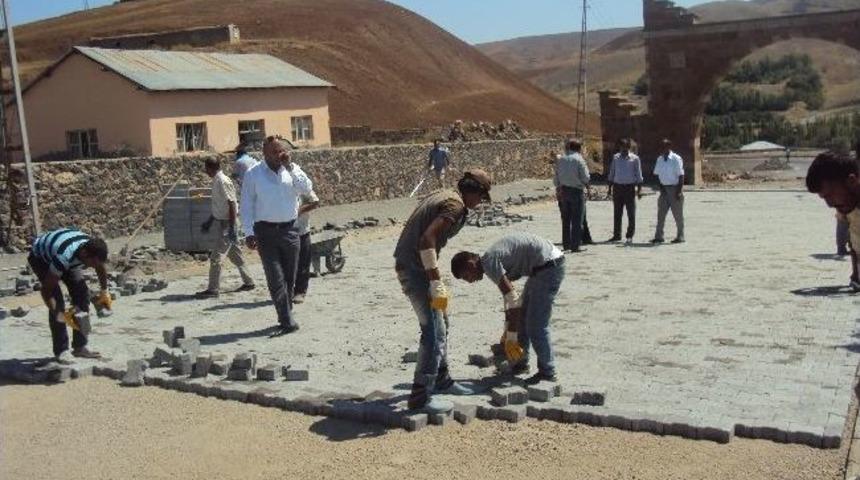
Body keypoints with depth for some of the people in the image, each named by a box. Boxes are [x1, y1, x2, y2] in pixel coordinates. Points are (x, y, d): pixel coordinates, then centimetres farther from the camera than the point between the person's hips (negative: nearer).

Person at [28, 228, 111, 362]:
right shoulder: (64, 257, -45)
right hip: (40, 257, -6)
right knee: (57, 301, -20)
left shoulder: (93, 250, -28)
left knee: (82, 294, -6)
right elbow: (45, 290, -36)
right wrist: (59, 315, -42)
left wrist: (104, 292, 3)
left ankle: (80, 346, 2)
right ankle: (61, 351, -11)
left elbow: (101, 269, -2)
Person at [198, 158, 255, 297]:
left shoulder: (223, 182, -18)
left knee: (215, 257, -6)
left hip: (226, 224, -10)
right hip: (220, 223, 10)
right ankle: (248, 282, 23)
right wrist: (209, 221, 24)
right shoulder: (216, 181, 11)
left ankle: (213, 289, -1)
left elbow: (232, 205, -21)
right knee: (235, 255, 15)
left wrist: (232, 228, -23)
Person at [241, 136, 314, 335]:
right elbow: (246, 204, 0)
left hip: (289, 229, 3)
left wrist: (290, 167, -14)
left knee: (289, 278, 10)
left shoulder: (292, 170, 6)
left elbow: (307, 189, -10)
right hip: (266, 231, -3)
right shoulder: (253, 174, 0)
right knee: (276, 279, -8)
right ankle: (288, 322, -9)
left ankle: (286, 317, 24)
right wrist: (249, 232, -7)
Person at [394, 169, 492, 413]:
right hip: (414, 267, -10)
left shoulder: (443, 195, 15)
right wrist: (436, 282, -26)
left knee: (440, 322, 21)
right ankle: (421, 396, -3)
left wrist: (434, 279, 22)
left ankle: (441, 379, 34)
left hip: (407, 263, 10)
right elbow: (427, 239, -28)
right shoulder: (456, 205, -15)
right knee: (434, 331, -7)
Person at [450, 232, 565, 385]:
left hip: (549, 266, -11)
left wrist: (511, 338, -16)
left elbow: (513, 299, -21)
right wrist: (507, 331, 28)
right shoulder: (494, 259, 13)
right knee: (522, 316, 18)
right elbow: (509, 295, 22)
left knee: (535, 326, -6)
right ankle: (520, 363, 27)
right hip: (542, 268, 11)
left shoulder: (489, 262, -16)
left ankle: (547, 372, 5)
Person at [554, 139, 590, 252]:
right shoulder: (579, 160, -10)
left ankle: (566, 244, 17)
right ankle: (575, 246, -1)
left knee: (565, 219, 14)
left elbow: (556, 178, 8)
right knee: (577, 220, 0)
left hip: (563, 191, 5)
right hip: (576, 191, -5)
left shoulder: (560, 159, 6)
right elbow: (586, 178, -12)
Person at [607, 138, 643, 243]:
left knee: (631, 213, -1)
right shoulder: (616, 158, 9)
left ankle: (630, 235, 7)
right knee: (617, 213, 6)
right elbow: (611, 173, 14)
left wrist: (639, 189, -5)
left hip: (629, 187, -3)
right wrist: (610, 187, 9)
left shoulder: (634, 158, 0)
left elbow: (638, 175, 1)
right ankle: (616, 235, 15)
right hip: (617, 186, 3)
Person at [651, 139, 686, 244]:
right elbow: (657, 174, 12)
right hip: (664, 189, 5)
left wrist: (679, 191, -15)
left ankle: (680, 237, 12)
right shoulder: (660, 159, 6)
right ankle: (659, 236, 10)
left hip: (675, 188, -5)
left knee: (677, 214, 3)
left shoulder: (676, 159, -11)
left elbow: (681, 176, -11)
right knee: (661, 213, 5)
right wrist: (661, 187, 0)